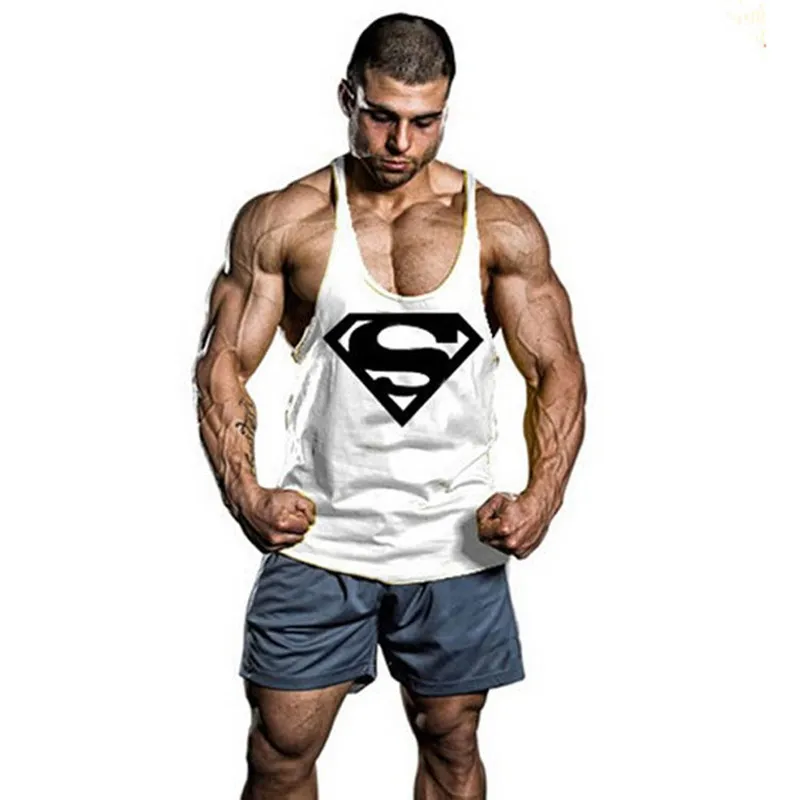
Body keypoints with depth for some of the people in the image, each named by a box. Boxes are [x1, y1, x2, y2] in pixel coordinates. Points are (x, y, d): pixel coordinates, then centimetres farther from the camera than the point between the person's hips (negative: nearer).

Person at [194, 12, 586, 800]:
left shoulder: (503, 227, 0)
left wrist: (542, 498, -13)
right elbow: (222, 365, -2)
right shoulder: (280, 222, -3)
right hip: (317, 542, -1)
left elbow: (558, 369, 2)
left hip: (456, 548, 1)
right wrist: (244, 494, -16)